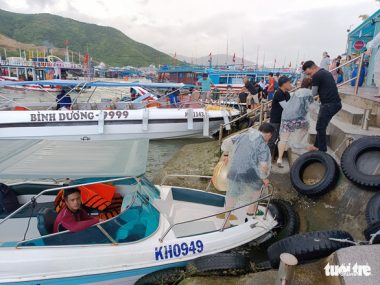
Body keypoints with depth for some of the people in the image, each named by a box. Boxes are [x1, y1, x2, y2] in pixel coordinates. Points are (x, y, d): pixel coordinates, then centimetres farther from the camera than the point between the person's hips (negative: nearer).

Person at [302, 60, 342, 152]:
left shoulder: (317, 76, -12)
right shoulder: (325, 72, 16)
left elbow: (313, 94, -4)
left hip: (329, 104, -9)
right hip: (335, 103, 9)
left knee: (320, 127, -1)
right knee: (321, 126, 17)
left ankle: (322, 151, 6)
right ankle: (317, 146, 27)